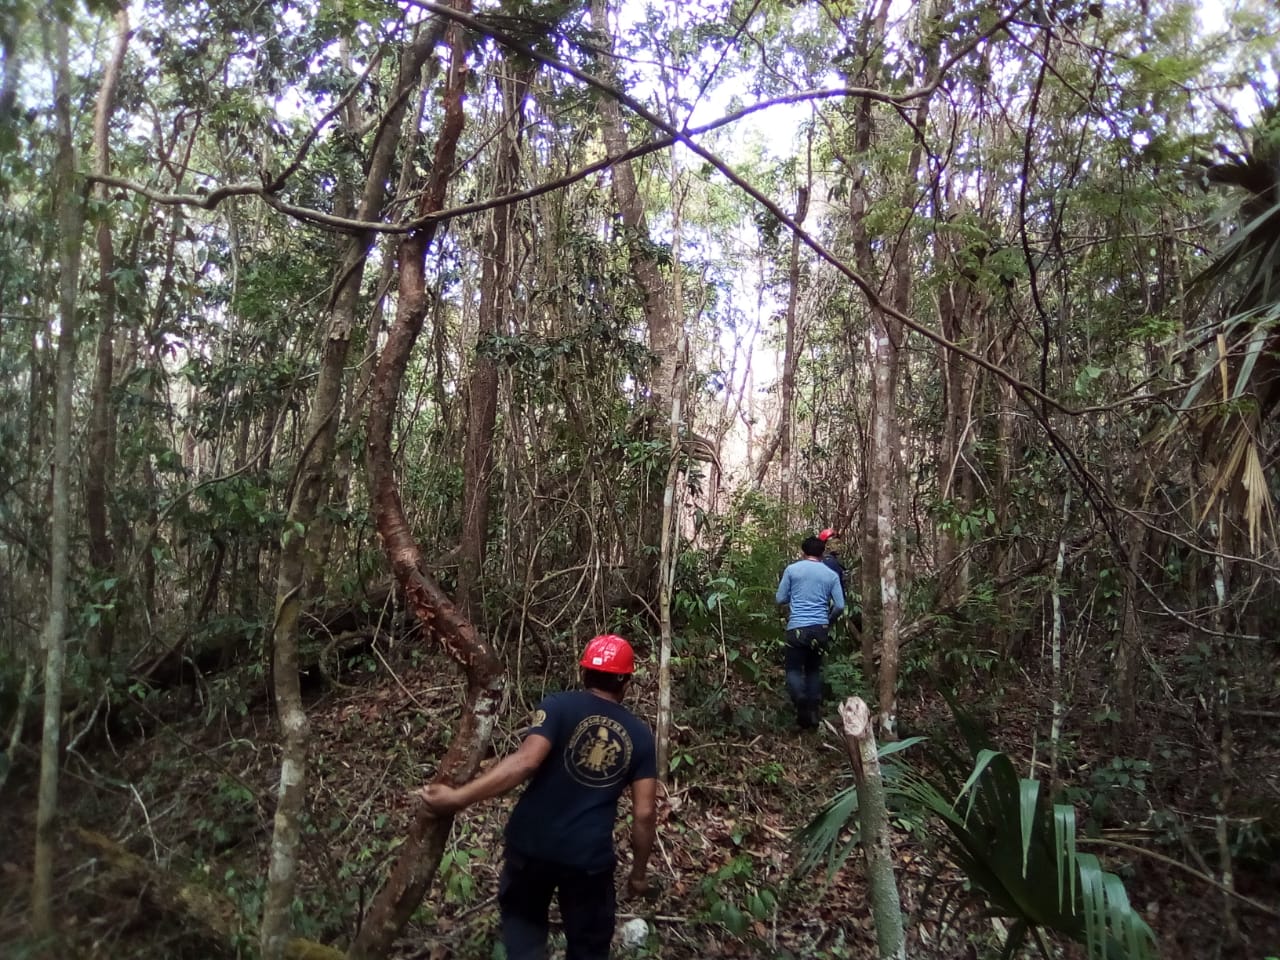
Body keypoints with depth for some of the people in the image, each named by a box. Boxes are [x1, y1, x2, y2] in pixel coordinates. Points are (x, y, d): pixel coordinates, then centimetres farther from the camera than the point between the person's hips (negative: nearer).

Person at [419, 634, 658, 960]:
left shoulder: (560, 706, -6)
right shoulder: (640, 734, 3)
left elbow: (525, 762, -21)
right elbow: (645, 814, 1)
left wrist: (457, 797, -21)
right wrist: (638, 873, 13)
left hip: (534, 842, -1)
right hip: (590, 856, 1)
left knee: (522, 917, 26)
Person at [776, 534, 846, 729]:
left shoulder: (792, 569, 1)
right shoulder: (831, 574, 6)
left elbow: (780, 599, 5)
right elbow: (840, 605, 5)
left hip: (797, 628, -3)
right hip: (820, 628, 3)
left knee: (794, 669, 2)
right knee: (814, 669, 16)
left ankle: (801, 701, -24)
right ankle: (814, 711, 12)